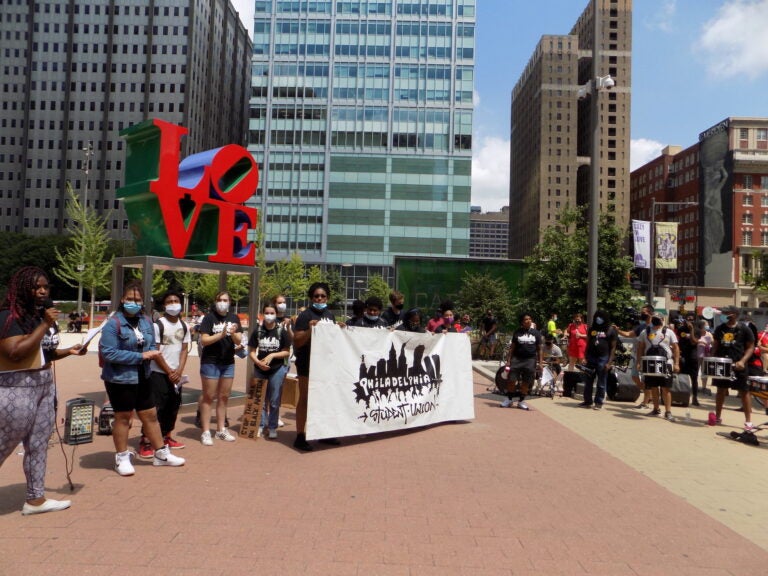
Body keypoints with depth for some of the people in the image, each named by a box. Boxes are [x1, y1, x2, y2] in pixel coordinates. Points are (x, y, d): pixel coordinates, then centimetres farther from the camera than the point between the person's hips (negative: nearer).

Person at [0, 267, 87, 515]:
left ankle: (35, 498, 23)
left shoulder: (42, 314, 11)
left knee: (38, 445, 13)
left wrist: (69, 351, 6)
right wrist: (45, 325, -22)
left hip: (45, 385, 8)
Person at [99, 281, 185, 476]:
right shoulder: (114, 323, -17)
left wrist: (152, 352, -12)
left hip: (142, 377, 6)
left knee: (150, 415, 14)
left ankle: (161, 453, 27)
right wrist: (141, 356, -22)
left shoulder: (146, 321, 2)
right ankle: (122, 458, 27)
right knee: (123, 417, 9)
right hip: (120, 378, -6)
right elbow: (108, 353, -22)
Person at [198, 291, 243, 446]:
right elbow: (203, 340, -13)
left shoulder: (234, 318, 6)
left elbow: (238, 341, 1)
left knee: (224, 397, 12)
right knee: (208, 397, 1)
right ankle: (206, 432, 6)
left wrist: (233, 334, -20)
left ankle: (221, 430, 22)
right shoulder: (209, 317, -7)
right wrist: (221, 334, -24)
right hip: (210, 362, -5)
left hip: (228, 363, 5)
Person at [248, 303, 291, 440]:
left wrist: (272, 355, -18)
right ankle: (261, 425, 26)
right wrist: (258, 362, -16)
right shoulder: (257, 330, -1)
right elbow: (251, 351, 2)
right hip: (260, 369, 2)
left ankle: (272, 427, 19)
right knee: (261, 399, 13)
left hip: (277, 369, -2)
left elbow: (287, 352, -4)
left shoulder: (282, 331, -6)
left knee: (274, 401, 5)